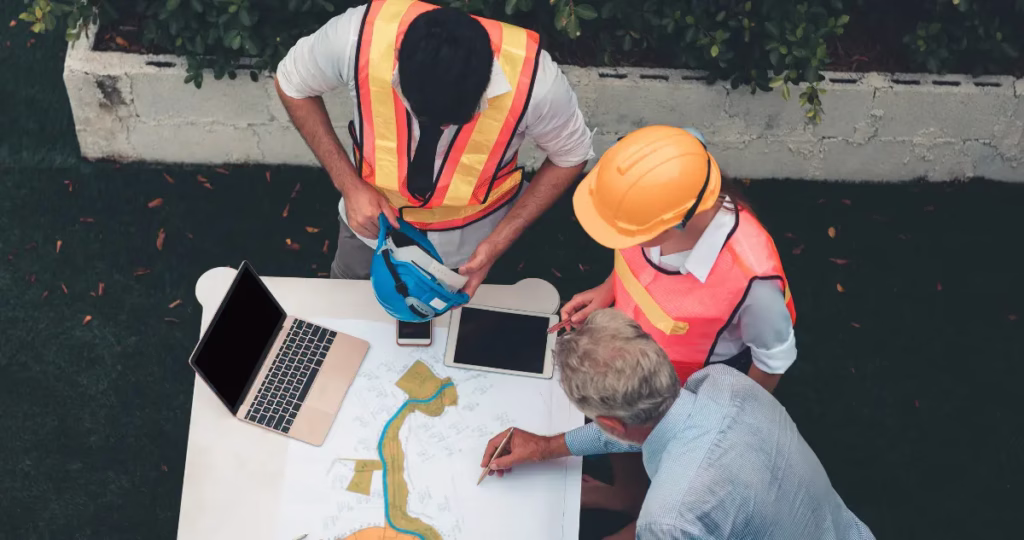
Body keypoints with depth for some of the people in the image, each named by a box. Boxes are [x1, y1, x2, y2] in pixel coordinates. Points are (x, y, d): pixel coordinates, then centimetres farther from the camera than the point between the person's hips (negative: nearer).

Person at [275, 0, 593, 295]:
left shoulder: (532, 78, -38)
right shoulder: (359, 36, -37)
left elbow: (571, 155, -15)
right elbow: (292, 84, -14)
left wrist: (498, 243, -22)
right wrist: (348, 184, -23)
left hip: (468, 241, -1)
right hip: (373, 219, 1)